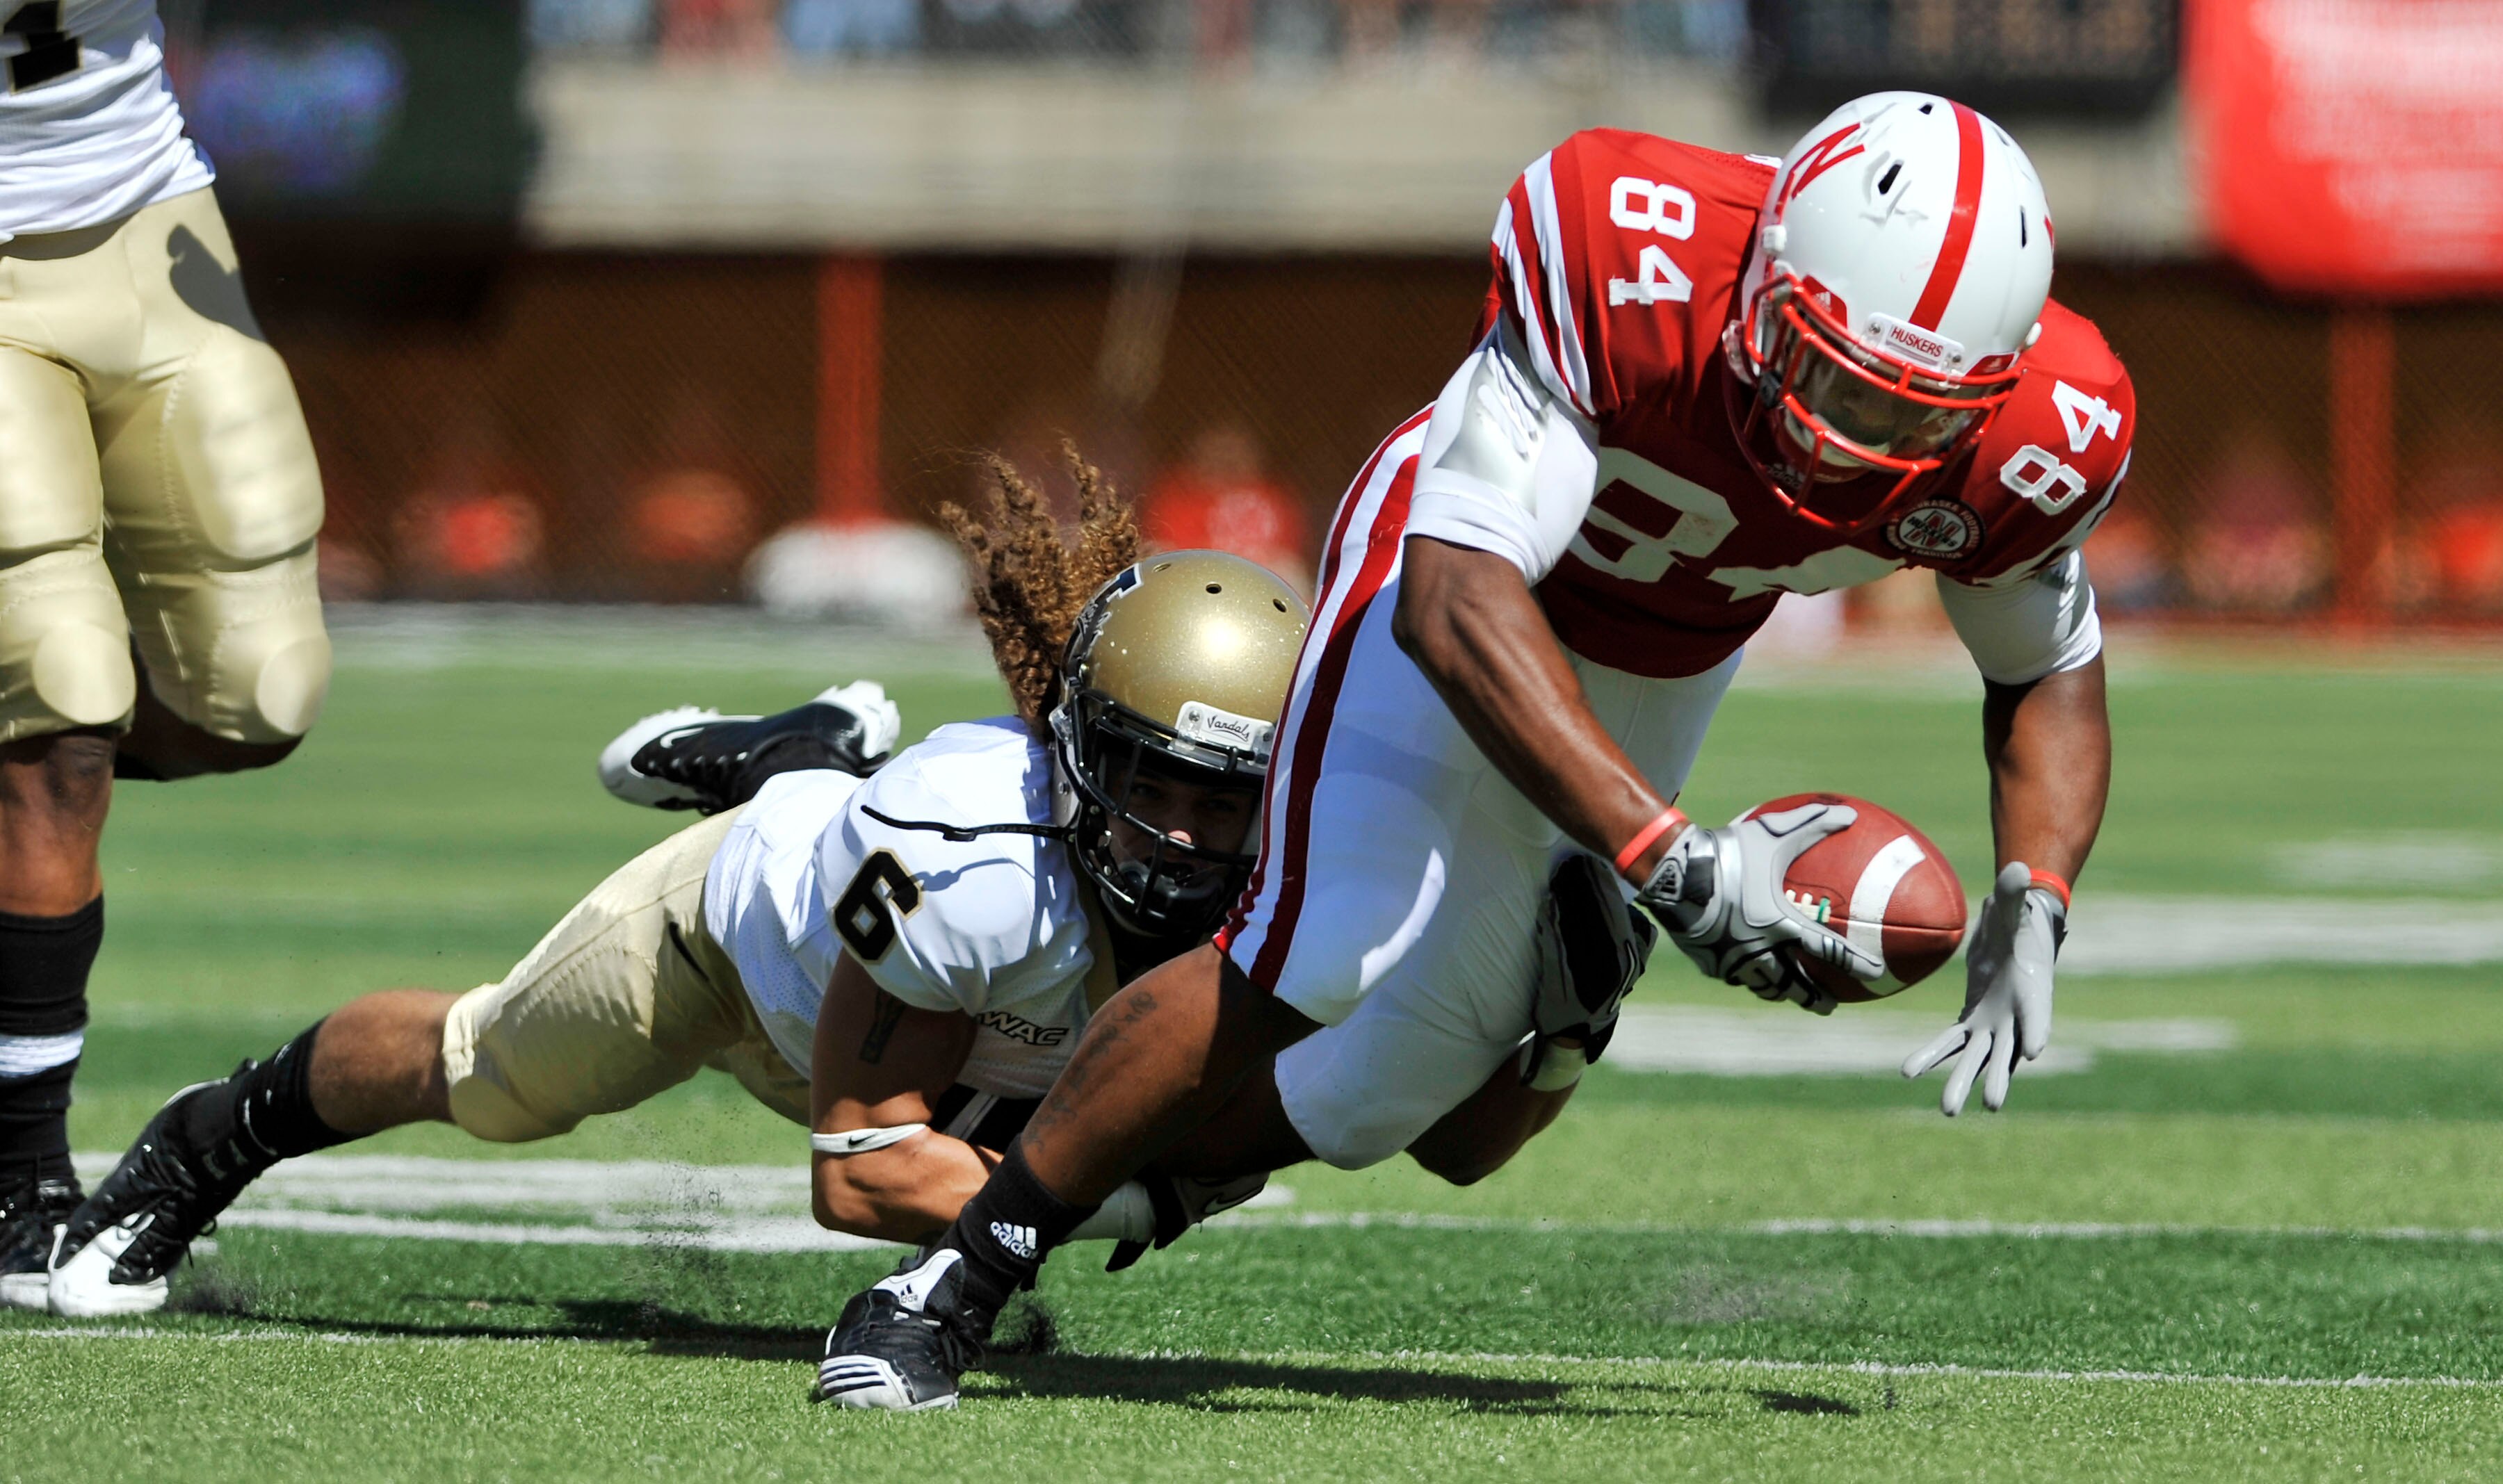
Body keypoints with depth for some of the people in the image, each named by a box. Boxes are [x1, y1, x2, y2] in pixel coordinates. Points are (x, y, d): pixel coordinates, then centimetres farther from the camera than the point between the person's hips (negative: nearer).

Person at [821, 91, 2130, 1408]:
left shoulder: (2033, 441, -27)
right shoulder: (1633, 262, -41)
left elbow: (2051, 672, -4)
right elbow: (1455, 605, -45)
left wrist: (2029, 911, -22)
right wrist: (1673, 863, -53)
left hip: (1671, 660, 5)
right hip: (1472, 585, -5)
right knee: (1312, 962, -22)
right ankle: (953, 1282, -9)